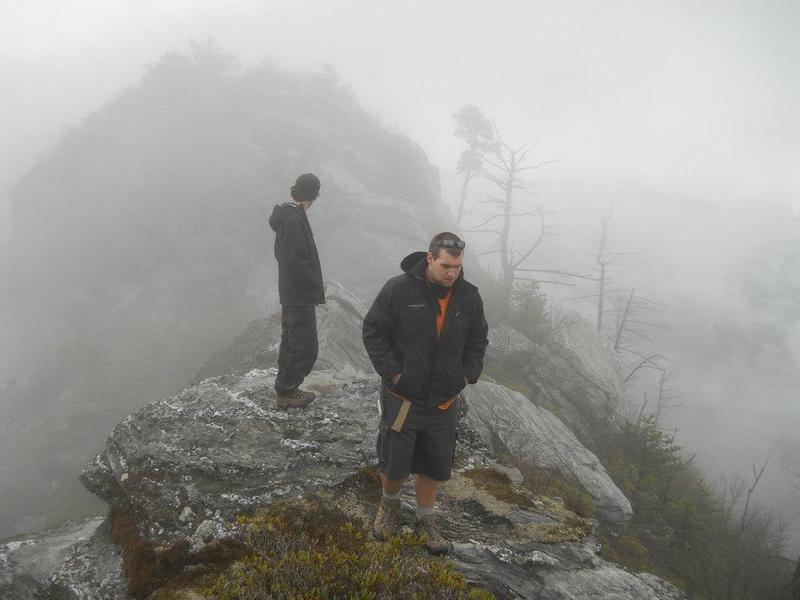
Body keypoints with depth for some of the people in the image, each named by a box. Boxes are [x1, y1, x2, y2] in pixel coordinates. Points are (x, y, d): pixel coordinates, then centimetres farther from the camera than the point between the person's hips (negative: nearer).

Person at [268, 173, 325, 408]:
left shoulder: (286, 215, 11)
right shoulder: (294, 219, -21)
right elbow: (296, 262, -27)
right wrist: (316, 286, -14)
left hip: (290, 293, 11)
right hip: (300, 295, -10)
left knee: (291, 343, 18)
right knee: (306, 348, -3)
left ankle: (285, 389, 29)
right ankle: (285, 392, 6)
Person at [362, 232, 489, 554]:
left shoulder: (469, 296, -2)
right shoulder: (399, 289, -15)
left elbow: (478, 340, 12)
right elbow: (373, 332, -8)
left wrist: (467, 374, 0)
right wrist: (393, 372, -13)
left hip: (444, 401, 3)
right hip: (403, 397, -3)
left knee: (434, 466, 14)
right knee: (394, 463, 8)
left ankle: (425, 520, 35)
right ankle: (390, 503, 39)